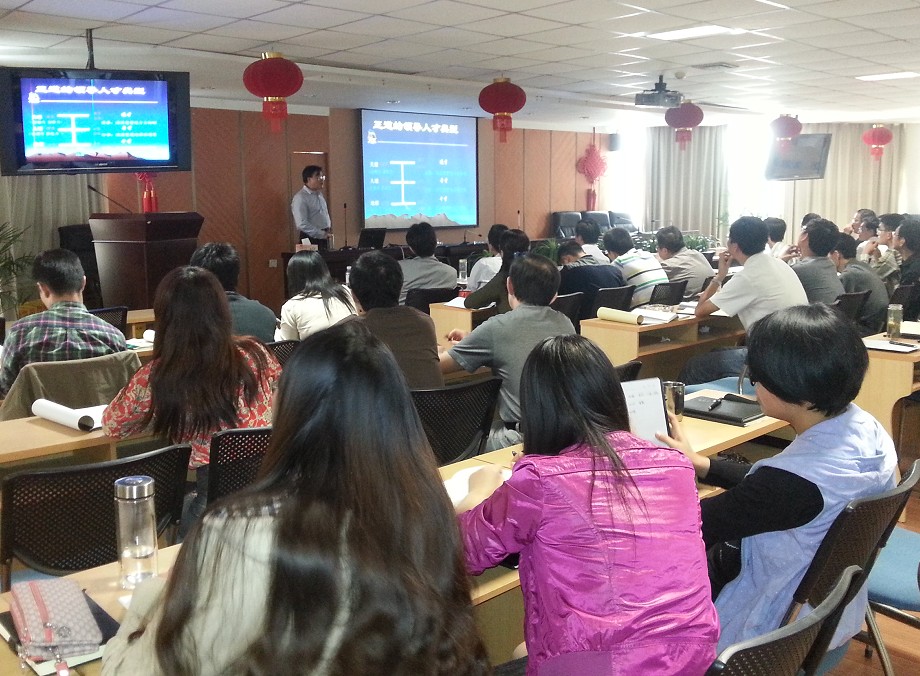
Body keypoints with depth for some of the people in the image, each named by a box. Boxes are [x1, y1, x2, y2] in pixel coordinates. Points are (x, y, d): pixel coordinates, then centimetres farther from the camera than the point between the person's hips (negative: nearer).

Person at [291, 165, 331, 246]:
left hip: (324, 238, 8)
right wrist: (322, 234, -18)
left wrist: (329, 227, 5)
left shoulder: (319, 194, 14)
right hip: (310, 238, -7)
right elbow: (302, 224, -20)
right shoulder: (300, 198, -12)